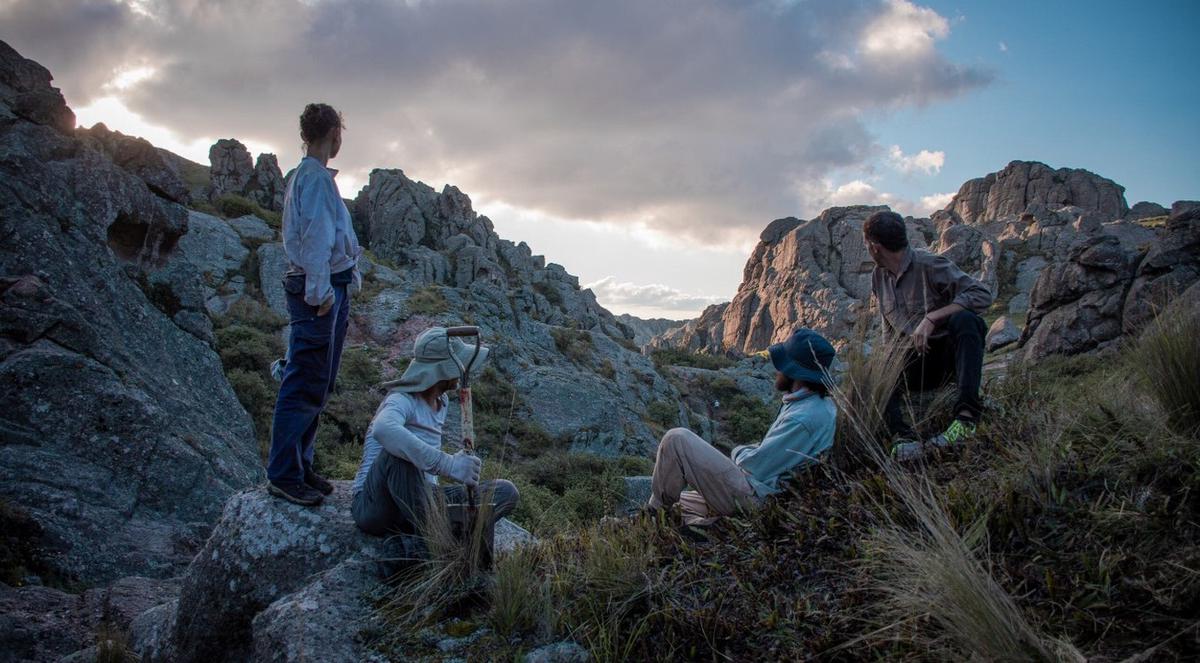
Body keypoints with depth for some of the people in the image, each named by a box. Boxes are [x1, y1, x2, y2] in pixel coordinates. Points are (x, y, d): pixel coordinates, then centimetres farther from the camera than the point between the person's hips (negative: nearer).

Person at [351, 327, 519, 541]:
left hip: (417, 503, 7)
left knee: (505, 492, -7)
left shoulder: (442, 402, 10)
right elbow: (383, 430, -41)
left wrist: (432, 486, 8)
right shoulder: (402, 401, -16)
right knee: (399, 451, -38)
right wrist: (447, 464, -46)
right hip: (375, 505, -7)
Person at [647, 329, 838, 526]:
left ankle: (656, 511, 5)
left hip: (753, 499, -10)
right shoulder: (821, 404, 8)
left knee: (676, 439, -10)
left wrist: (739, 452, 0)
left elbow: (754, 465, -20)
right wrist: (750, 451, 4)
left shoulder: (804, 419, -25)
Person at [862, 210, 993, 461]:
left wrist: (932, 318, -29)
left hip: (949, 354, -5)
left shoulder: (929, 265, -11)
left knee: (964, 320, -37)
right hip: (914, 361, 5)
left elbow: (982, 294, -21)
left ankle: (966, 415, -45)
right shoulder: (878, 277, 11)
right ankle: (904, 437, -43)